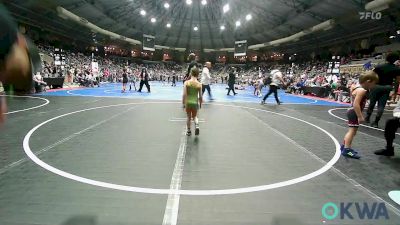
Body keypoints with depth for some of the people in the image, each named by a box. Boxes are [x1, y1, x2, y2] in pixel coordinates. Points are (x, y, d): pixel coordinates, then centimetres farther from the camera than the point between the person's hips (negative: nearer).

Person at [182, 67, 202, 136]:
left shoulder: (186, 82, -9)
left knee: (189, 117, 17)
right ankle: (197, 126, -5)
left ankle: (189, 131, 26)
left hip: (188, 102, 0)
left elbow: (184, 94, -11)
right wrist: (200, 104, 13)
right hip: (195, 103, 0)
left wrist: (183, 103, -1)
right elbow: (200, 96, -3)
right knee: (195, 116, 21)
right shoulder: (199, 84, -7)